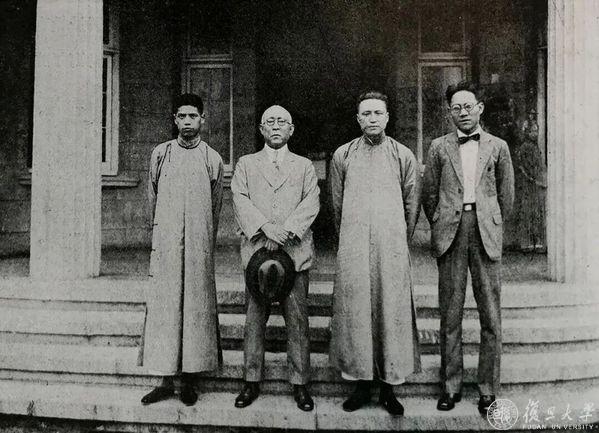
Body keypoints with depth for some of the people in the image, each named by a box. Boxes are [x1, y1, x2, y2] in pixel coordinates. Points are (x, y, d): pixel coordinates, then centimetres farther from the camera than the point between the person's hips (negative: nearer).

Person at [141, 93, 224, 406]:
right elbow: (152, 198, 16)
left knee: (196, 306, 1)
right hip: (165, 242, 1)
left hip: (199, 244, -1)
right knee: (163, 306, 0)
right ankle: (166, 381, 8)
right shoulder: (160, 154, 8)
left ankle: (189, 379, 11)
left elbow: (215, 207, 12)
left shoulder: (212, 159, 6)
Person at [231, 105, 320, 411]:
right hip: (256, 249, 0)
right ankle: (251, 381, 14)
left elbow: (311, 203, 2)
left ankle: (300, 383, 10)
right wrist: (264, 229, -14)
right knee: (254, 319, 3)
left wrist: (285, 231, -14)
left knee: (297, 320, 0)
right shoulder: (246, 164, 16)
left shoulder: (304, 166, 15)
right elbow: (240, 200, 1)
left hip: (295, 251, 0)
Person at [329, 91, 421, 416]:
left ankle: (389, 387, 12)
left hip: (392, 247, 0)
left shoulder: (403, 156, 7)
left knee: (392, 310, 1)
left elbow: (412, 206, 12)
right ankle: (361, 384, 13)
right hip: (353, 248, 0)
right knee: (355, 310, 1)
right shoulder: (342, 156, 7)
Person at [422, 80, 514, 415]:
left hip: (486, 234, 0)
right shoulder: (439, 147, 11)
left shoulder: (498, 147, 11)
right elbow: (429, 195, 13)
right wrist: (440, 226, 10)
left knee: (491, 315, 2)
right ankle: (451, 386, 14)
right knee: (450, 314, 4)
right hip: (450, 234, 0)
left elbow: (507, 195, 14)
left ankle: (488, 389, 13)